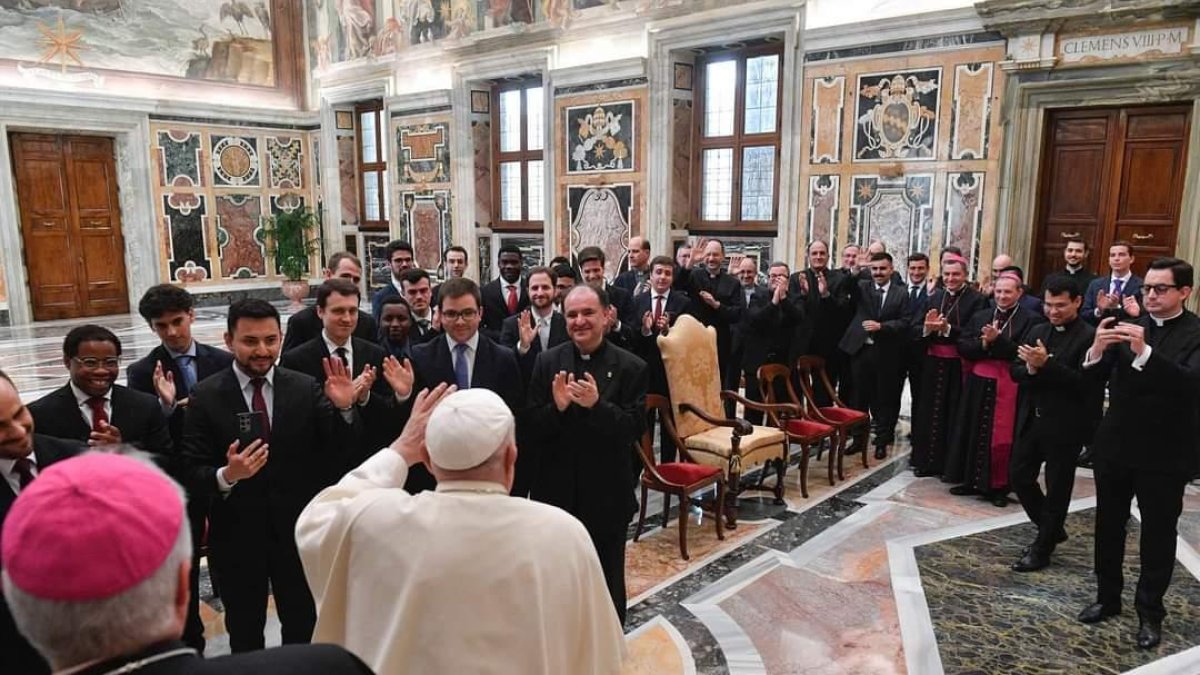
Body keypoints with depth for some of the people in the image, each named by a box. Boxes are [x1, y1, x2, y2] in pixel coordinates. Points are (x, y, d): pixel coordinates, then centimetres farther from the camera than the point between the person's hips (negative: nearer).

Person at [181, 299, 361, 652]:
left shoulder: (305, 388, -6)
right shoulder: (206, 396, -9)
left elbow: (340, 451, -9)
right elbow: (192, 472, -10)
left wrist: (344, 408, -27)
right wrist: (226, 475, -30)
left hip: (297, 529, 1)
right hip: (236, 535, -1)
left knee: (304, 628, 20)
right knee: (244, 634, 21)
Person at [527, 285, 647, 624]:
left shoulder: (631, 367, -7)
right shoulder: (548, 362, -2)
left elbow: (635, 428, -13)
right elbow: (531, 428, -4)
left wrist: (597, 405, -28)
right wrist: (557, 407, -24)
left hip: (607, 494, -1)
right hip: (556, 491, 2)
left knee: (608, 583, 15)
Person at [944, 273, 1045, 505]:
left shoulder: (1031, 320, -3)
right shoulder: (980, 316, 11)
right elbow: (962, 347, 4)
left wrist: (996, 340, -20)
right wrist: (984, 344, -13)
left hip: (1009, 387, -4)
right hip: (979, 385, 4)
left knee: (1001, 438, 0)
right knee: (974, 433, 10)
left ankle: (998, 486, 12)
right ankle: (971, 480, 22)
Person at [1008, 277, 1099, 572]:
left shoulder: (1090, 337, -12)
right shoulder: (1037, 331, 9)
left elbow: (1084, 383, -21)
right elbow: (1015, 372, 6)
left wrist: (1046, 365, -27)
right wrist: (1031, 369, -16)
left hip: (1065, 425, -6)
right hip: (1031, 419, 7)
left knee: (1057, 487, 7)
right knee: (1019, 476, 12)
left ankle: (1042, 548, 22)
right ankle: (1051, 529, 34)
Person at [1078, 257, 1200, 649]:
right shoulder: (1129, 327, 3)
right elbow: (1094, 378, -1)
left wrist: (1144, 353, -36)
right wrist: (1097, 350, -22)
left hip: (1165, 453, -4)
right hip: (1116, 445, 4)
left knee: (1158, 533, 8)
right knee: (1108, 525, 13)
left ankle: (1150, 611, 23)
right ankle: (1108, 597, 29)